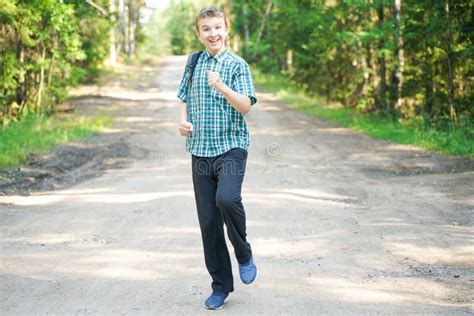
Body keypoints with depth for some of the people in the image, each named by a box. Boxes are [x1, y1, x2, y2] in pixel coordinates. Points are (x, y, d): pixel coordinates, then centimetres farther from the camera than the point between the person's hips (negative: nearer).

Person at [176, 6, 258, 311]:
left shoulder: (237, 65, -1)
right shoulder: (193, 63, 12)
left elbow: (246, 105, -10)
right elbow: (184, 98, 22)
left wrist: (221, 87, -24)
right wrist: (183, 121, 3)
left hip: (231, 146, -4)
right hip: (200, 150, 4)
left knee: (227, 198, -30)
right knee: (208, 221, 4)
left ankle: (244, 254, -2)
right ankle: (221, 285, 16)